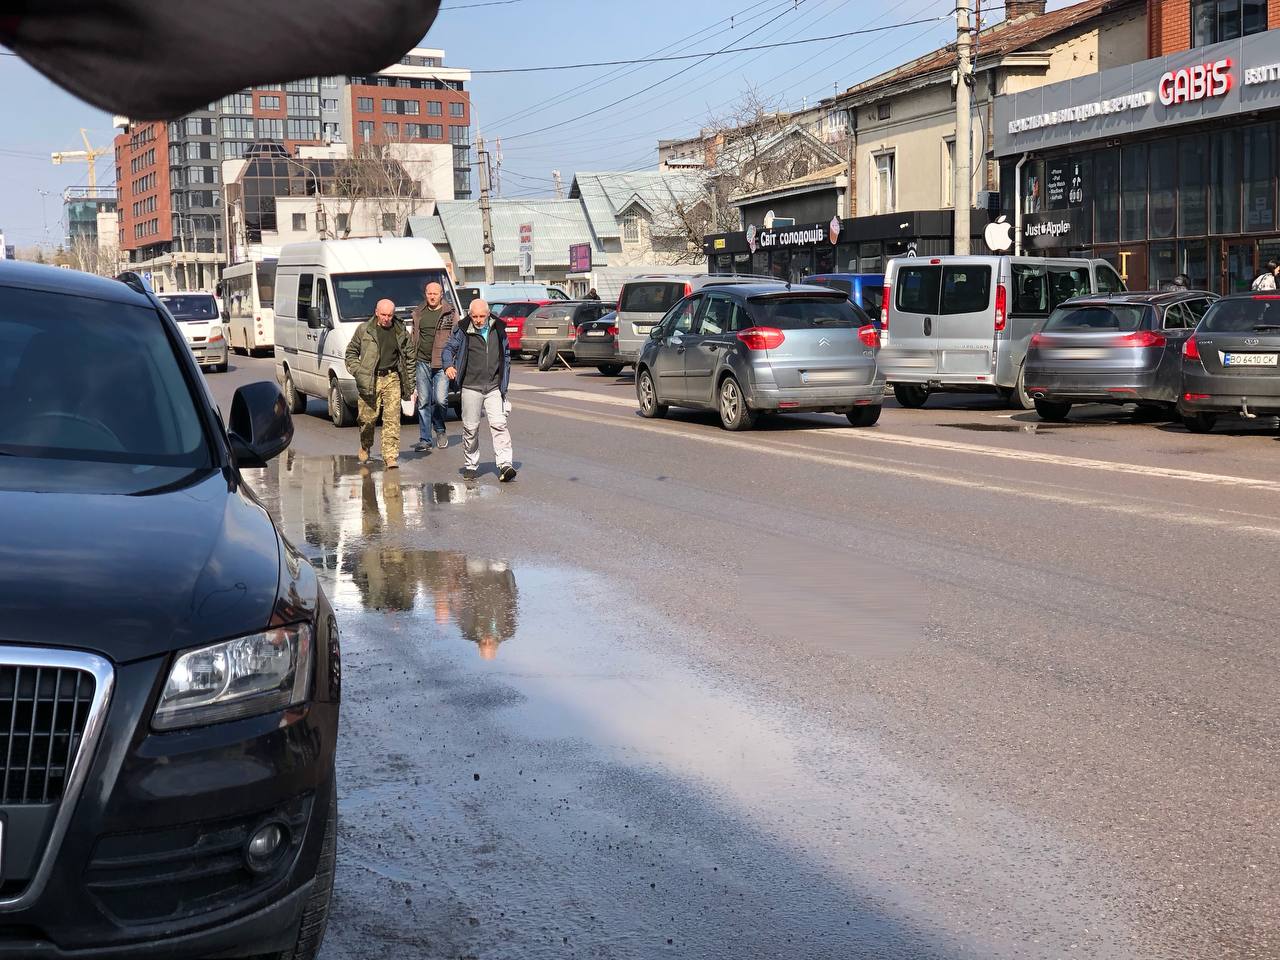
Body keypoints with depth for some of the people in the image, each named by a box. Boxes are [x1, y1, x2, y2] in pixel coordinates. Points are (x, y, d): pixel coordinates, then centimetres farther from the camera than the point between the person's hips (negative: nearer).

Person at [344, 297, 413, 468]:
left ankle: (391, 456, -10)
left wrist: (409, 385, 10)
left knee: (392, 418, -8)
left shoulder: (401, 332, 7)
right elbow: (351, 352, 12)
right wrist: (357, 372, -2)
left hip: (392, 379, 0)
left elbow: (410, 357, 14)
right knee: (368, 418, 5)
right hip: (369, 380, 0)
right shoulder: (364, 330, 3)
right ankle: (365, 450, 30)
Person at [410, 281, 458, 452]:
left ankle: (440, 429, 16)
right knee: (423, 402, 4)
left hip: (442, 363, -3)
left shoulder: (451, 313, 2)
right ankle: (425, 440, 9)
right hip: (422, 362, 3)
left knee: (440, 399, -12)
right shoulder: (418, 313, 13)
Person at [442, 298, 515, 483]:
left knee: (499, 424, -11)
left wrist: (504, 380, 13)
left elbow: (506, 354, 18)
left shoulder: (498, 329, 7)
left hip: (494, 387, 1)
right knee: (470, 428, 4)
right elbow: (448, 349, 4)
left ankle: (505, 465, -15)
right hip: (471, 387, -1)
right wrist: (448, 365, -18)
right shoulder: (462, 331, -2)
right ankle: (470, 466, 17)